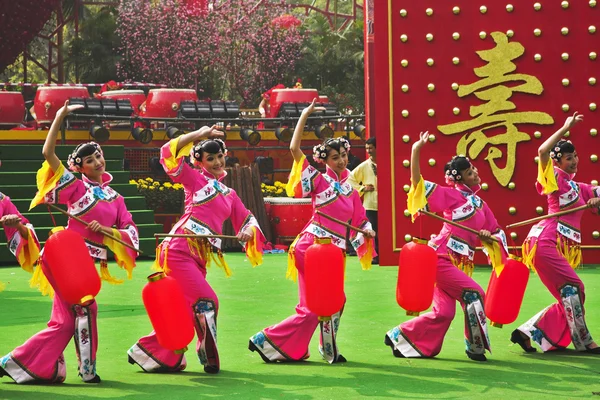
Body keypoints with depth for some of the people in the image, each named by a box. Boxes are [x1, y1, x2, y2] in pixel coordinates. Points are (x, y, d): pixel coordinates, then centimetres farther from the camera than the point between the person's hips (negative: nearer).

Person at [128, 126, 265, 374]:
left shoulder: (229, 195, 23)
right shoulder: (195, 178, 6)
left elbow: (247, 219, 25)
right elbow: (169, 152, -3)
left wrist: (248, 231, 2)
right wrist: (199, 134, -3)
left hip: (201, 257, 7)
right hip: (181, 249, -7)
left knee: (186, 309, 6)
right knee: (206, 301, -13)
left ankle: (146, 351, 18)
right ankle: (209, 358, -1)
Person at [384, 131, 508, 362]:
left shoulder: (480, 205, 14)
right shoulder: (451, 196, -5)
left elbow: (496, 233, 20)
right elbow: (418, 184, -13)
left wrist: (488, 237, -4)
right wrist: (416, 151, -23)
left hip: (461, 263, 7)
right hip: (442, 257, -7)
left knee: (443, 313, 4)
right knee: (473, 294, -14)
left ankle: (399, 337, 17)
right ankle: (476, 347, -1)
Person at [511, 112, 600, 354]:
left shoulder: (580, 189, 21)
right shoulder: (556, 178, 0)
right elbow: (543, 151, -18)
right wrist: (566, 127, -13)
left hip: (564, 248, 9)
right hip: (547, 241, -8)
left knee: (569, 299, 6)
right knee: (573, 288, -15)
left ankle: (526, 333, 11)